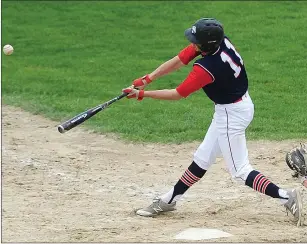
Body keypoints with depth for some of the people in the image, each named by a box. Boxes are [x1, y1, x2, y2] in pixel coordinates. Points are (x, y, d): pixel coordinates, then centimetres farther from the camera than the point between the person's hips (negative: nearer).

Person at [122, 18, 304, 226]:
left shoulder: (207, 68, -32)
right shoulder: (216, 40, -10)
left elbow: (177, 94, -20)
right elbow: (178, 61, -3)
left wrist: (142, 94, -12)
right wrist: (147, 79, -9)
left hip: (232, 114, -10)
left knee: (239, 170, -3)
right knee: (203, 158, 18)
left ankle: (286, 197, -6)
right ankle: (169, 201, 29)